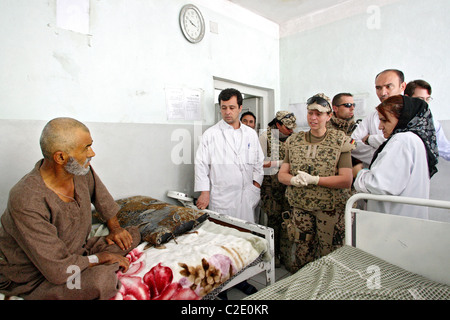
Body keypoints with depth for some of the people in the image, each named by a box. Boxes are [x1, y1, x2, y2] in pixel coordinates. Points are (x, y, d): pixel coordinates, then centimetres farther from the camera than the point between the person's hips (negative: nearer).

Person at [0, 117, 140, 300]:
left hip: (75, 252, 8)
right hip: (34, 279, -7)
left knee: (133, 235, -1)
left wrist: (115, 227, 7)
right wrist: (103, 258, -18)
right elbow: (59, 270, -31)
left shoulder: (80, 170, -13)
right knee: (103, 279, -34)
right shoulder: (26, 202, -34)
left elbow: (99, 193, 11)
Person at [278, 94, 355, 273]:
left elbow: (346, 180, -8)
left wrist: (314, 180, -18)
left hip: (330, 209, -1)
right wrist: (294, 180, -15)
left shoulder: (340, 141, -1)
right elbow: (281, 174, 6)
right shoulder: (294, 141, 8)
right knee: (299, 264, 5)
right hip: (300, 208, 2)